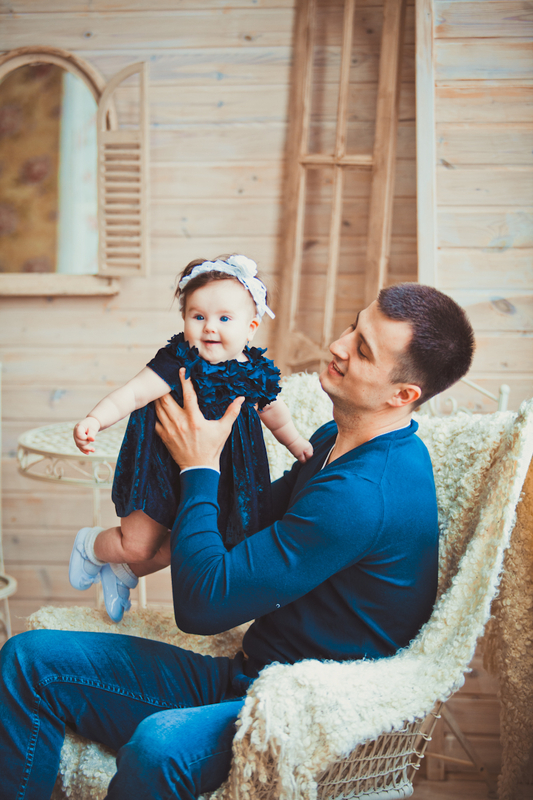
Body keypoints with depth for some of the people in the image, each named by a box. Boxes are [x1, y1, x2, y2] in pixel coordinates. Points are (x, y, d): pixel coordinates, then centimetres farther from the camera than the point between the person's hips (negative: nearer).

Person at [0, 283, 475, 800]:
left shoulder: (367, 492, -26)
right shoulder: (335, 441, 7)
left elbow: (203, 603, -24)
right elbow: (257, 516, 25)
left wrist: (199, 467, -12)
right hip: (247, 675, 9)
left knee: (161, 744, -40)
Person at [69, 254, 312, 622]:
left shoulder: (256, 372, -4)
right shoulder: (178, 363, -20)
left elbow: (274, 412, 15)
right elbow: (133, 393, -27)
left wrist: (299, 445, 17)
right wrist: (94, 420, -41)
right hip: (166, 472, -5)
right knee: (137, 546, 1)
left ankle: (122, 574, 42)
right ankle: (90, 545, 37)